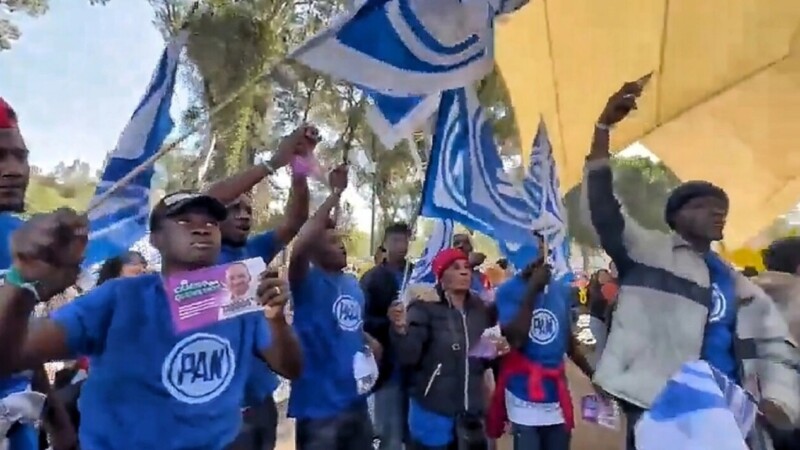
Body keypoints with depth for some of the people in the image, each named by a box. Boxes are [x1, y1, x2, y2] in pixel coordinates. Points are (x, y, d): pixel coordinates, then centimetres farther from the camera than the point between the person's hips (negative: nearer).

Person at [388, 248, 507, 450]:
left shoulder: (481, 308, 6)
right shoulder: (425, 307, -12)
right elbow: (408, 357, -20)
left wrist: (496, 351, -3)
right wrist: (401, 329, -37)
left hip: (472, 410, 5)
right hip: (432, 410, -5)